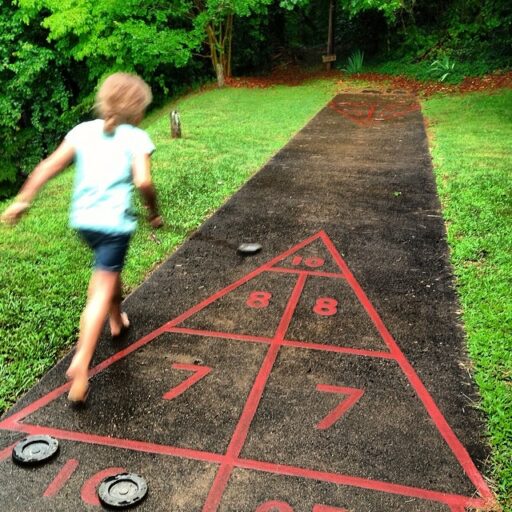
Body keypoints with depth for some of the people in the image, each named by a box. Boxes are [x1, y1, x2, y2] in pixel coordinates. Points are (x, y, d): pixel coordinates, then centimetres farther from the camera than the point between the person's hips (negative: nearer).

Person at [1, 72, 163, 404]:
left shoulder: (83, 131, 8)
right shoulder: (136, 137, -6)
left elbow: (48, 167, 3)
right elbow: (143, 181, -19)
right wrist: (154, 212, -3)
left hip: (83, 219, 6)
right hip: (115, 221, -6)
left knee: (109, 268, 31)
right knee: (102, 290, -4)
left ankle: (117, 321, 49)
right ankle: (81, 363, -13)